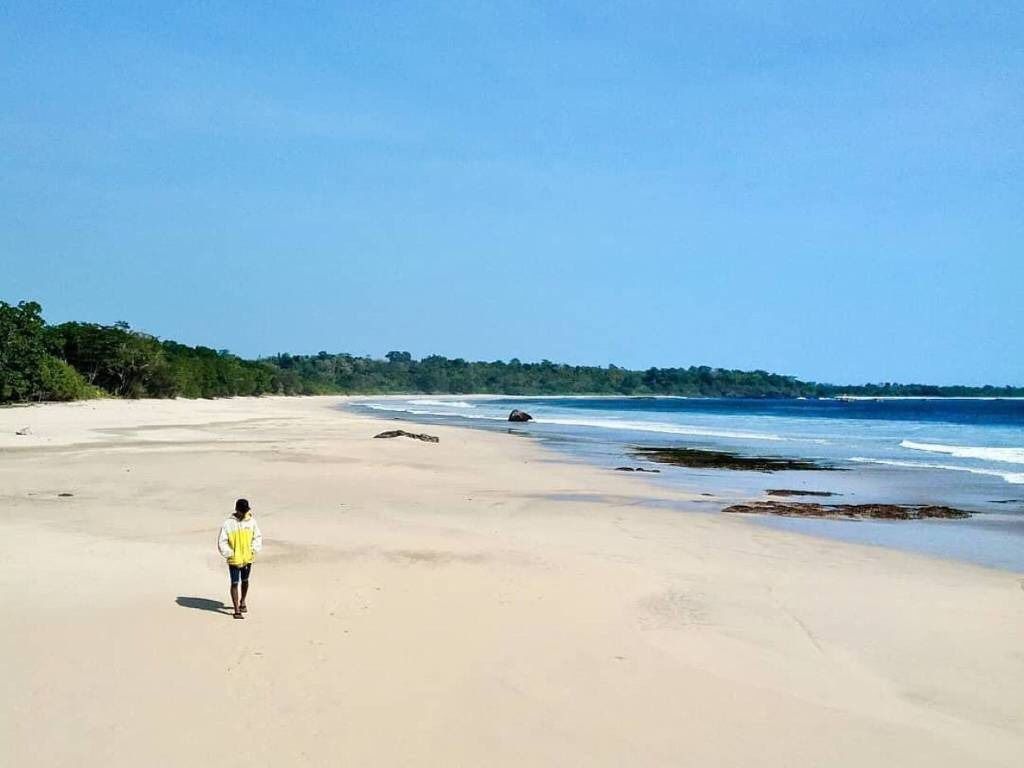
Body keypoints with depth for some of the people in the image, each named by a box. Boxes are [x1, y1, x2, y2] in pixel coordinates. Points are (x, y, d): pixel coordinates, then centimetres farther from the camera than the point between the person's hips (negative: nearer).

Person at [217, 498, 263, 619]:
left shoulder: (251, 521, -2)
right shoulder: (228, 524, -11)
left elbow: (258, 537, 8)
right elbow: (221, 542, -8)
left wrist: (254, 549, -5)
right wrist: (230, 554, -13)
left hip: (247, 559, 3)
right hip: (234, 560, -3)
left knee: (245, 581, 20)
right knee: (235, 583, -2)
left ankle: (242, 601, 43)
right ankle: (237, 610, 3)